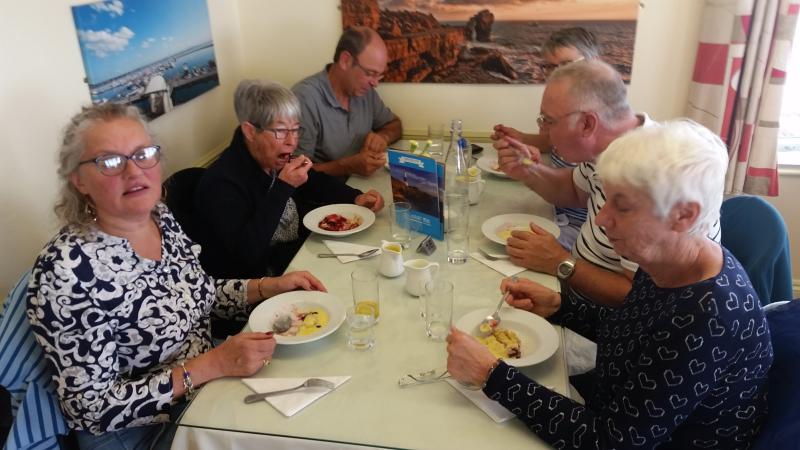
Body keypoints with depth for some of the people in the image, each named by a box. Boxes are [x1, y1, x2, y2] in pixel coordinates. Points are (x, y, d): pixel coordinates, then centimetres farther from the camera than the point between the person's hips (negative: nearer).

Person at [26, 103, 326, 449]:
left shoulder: (161, 217, -5)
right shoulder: (67, 271, -27)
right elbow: (93, 409, -22)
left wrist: (271, 286, -5)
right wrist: (214, 364, -27)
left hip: (210, 385, 6)